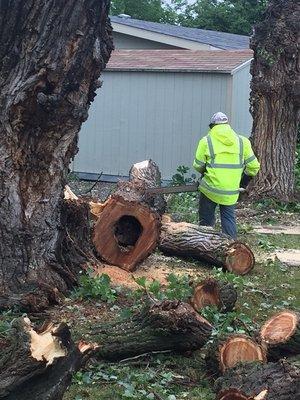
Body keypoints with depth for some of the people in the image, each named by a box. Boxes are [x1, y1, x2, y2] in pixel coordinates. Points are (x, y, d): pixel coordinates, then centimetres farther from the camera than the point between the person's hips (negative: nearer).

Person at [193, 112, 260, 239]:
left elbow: (198, 165, 0)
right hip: (231, 192, 2)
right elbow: (253, 166, 5)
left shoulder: (206, 141, -4)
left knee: (206, 221, 11)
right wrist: (244, 181, 21)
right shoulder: (242, 141, 3)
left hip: (210, 189, -2)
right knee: (229, 219, 12)